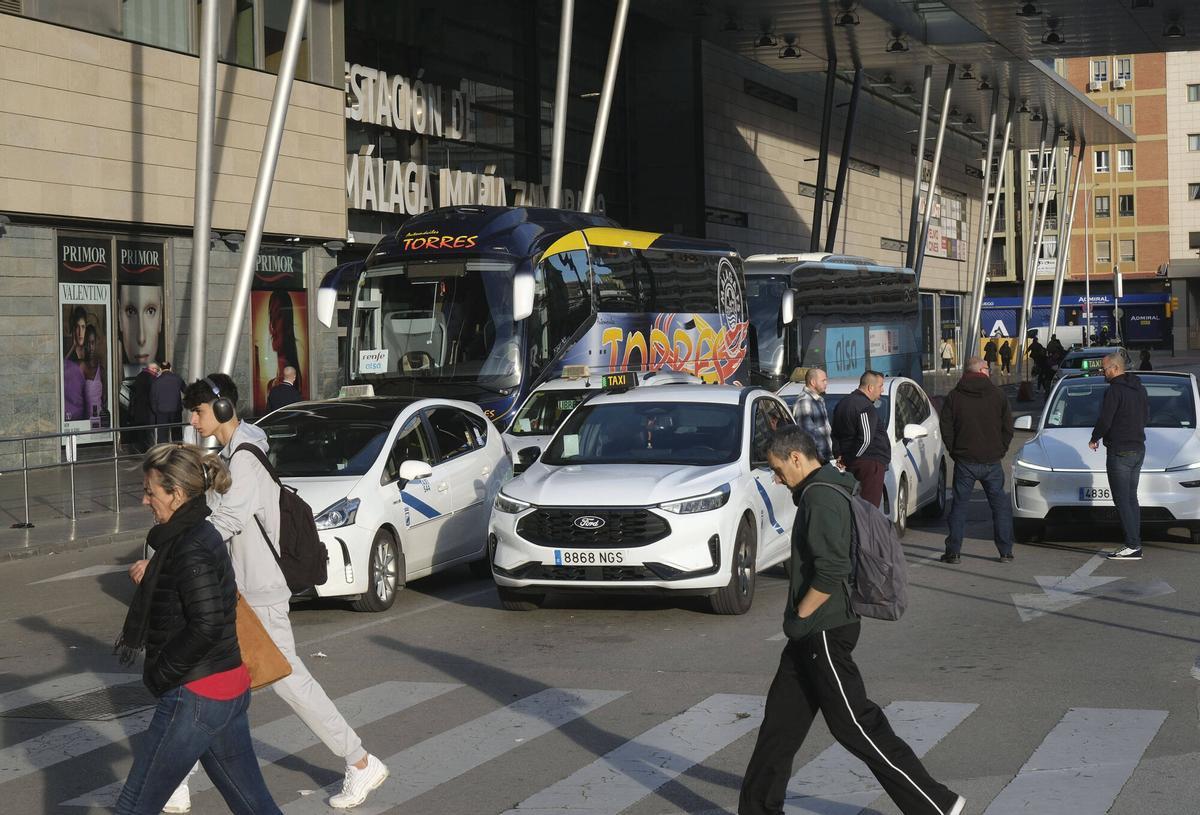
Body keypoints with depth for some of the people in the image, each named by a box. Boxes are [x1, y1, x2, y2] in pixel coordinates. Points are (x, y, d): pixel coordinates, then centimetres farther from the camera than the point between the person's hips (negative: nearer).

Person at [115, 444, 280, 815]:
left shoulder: (189, 548, -18)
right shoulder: (203, 534, 11)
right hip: (230, 688, 10)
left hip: (196, 697, -10)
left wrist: (159, 673, -16)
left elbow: (206, 627, -26)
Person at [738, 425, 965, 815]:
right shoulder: (830, 490, 13)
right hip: (814, 635, 10)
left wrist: (798, 616, -14)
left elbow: (830, 573, -27)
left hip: (824, 632, -10)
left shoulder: (821, 498, -19)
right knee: (781, 720, 14)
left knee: (857, 726, -5)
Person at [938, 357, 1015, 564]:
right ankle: (1005, 551, 7)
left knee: (959, 505, 7)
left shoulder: (953, 397, 0)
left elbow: (946, 430, 0)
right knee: (1000, 505, 8)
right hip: (992, 461, 0)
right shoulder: (998, 395, 0)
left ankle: (953, 551, 4)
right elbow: (1008, 429, 3)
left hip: (964, 461, 0)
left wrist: (955, 453, 10)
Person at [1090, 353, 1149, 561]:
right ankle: (1135, 546, 14)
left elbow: (1104, 420, -18)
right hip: (1138, 449, 9)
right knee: (1131, 498, 13)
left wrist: (1094, 439, -2)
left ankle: (1132, 545, -10)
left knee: (1122, 500, -6)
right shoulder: (1139, 388, 12)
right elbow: (1146, 416, 19)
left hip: (1120, 452, -9)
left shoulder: (1114, 390, -16)